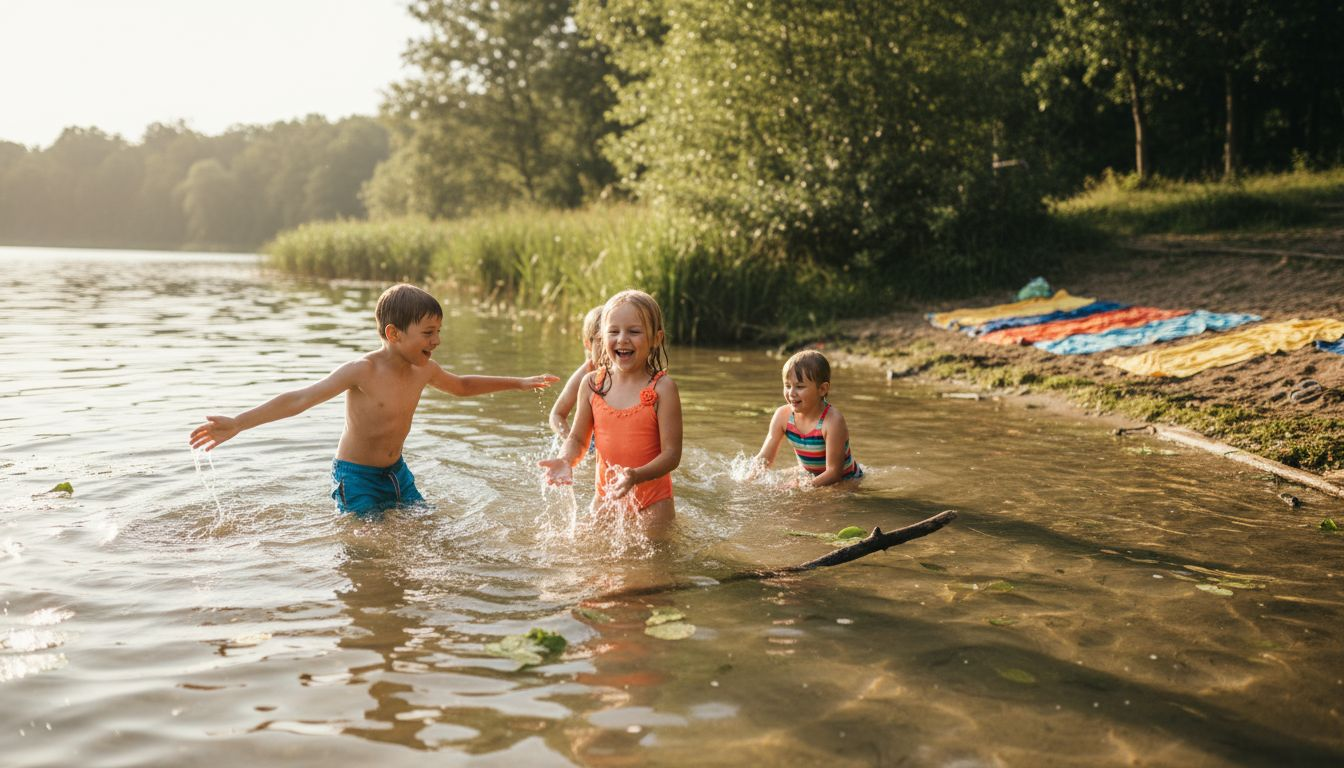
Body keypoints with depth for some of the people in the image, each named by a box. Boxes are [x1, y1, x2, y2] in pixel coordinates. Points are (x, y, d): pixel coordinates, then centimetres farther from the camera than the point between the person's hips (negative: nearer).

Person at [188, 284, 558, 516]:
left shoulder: (424, 370, -4)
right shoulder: (362, 371, -24)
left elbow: (463, 385, 17)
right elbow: (299, 400, -29)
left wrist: (518, 383, 21)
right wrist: (238, 423, -40)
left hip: (396, 472, 7)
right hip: (356, 476, -6)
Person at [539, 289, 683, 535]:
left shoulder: (661, 388, -15)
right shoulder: (591, 384, -3)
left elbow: (671, 453, -16)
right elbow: (578, 438, 4)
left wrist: (635, 476, -33)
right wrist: (565, 460, -18)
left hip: (652, 500, -3)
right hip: (605, 496, 4)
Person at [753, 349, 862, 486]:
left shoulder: (833, 421, -27)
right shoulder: (782, 415, -11)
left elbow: (833, 472, -27)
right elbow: (764, 458, -5)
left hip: (847, 481, -4)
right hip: (813, 477, 4)